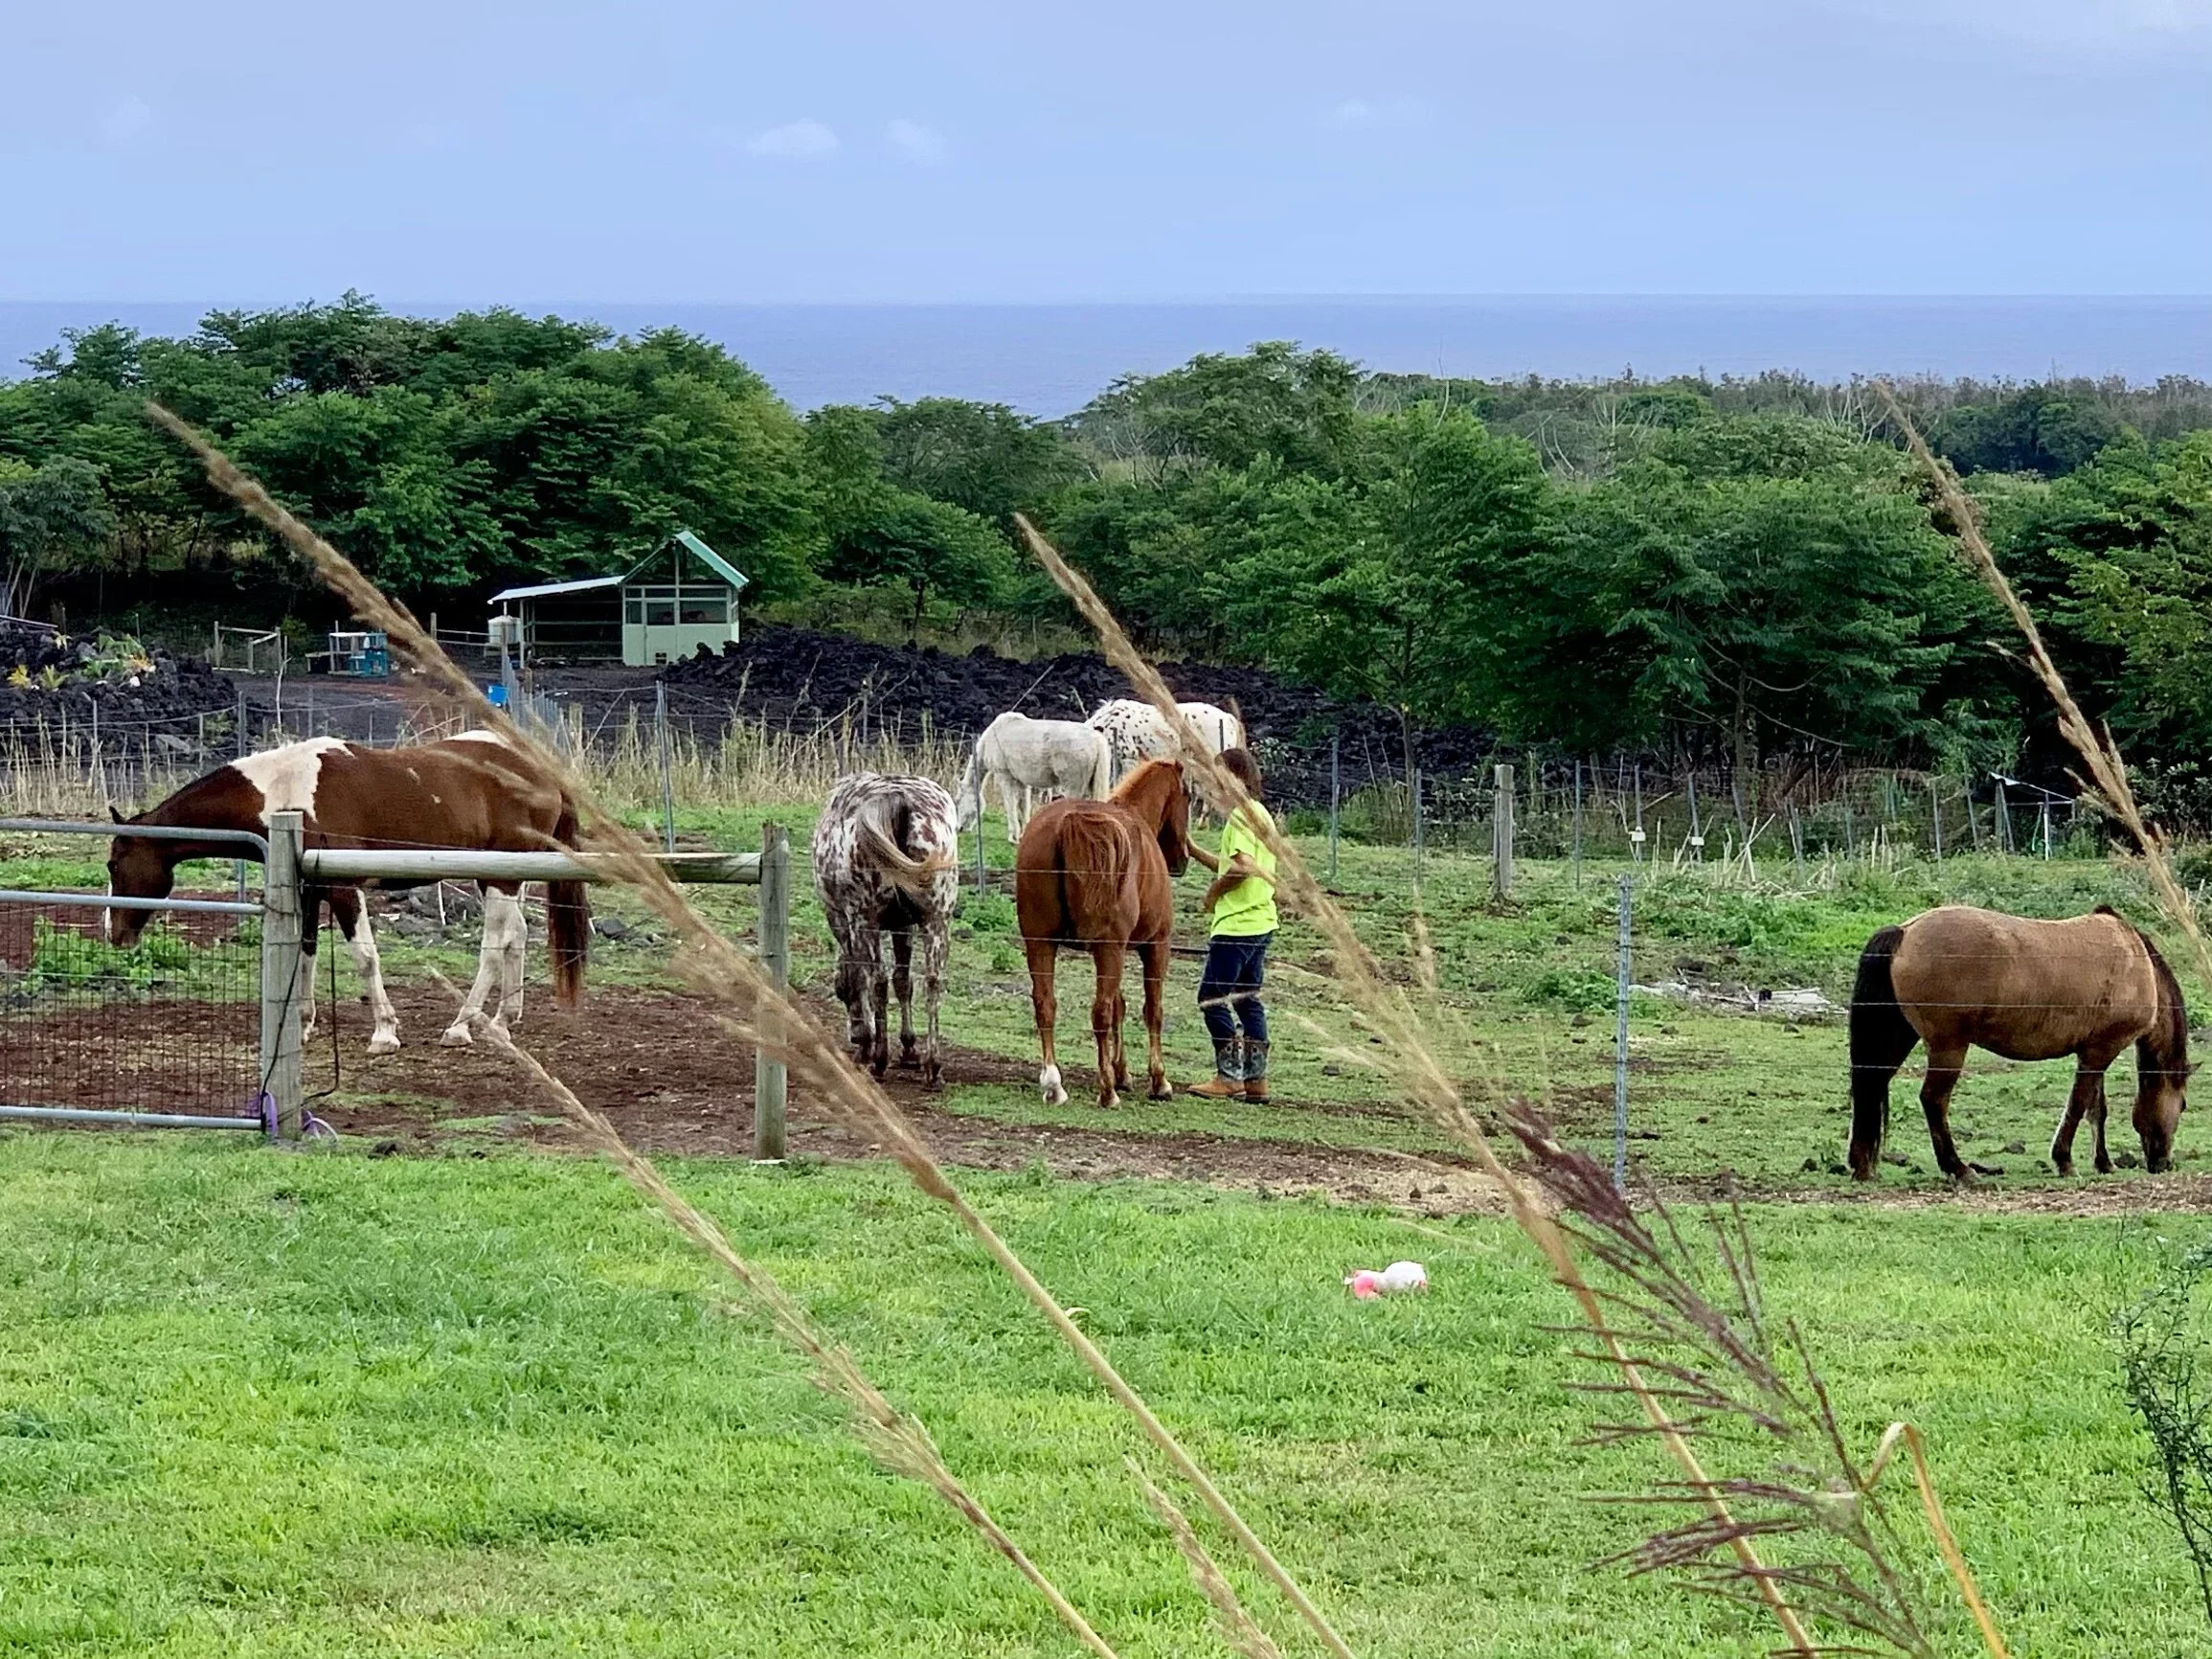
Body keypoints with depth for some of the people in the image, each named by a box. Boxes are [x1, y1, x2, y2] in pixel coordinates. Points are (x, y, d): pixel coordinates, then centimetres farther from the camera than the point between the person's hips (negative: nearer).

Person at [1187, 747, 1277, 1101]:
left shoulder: (1241, 815, -15)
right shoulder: (1261, 814, 16)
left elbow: (1242, 866, -26)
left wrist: (1214, 890, -11)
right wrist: (1193, 851, 20)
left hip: (1236, 923, -10)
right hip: (1260, 922, 10)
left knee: (1211, 997, -4)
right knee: (1247, 999, 13)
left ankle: (1230, 1076, -4)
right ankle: (1256, 1078, 12)